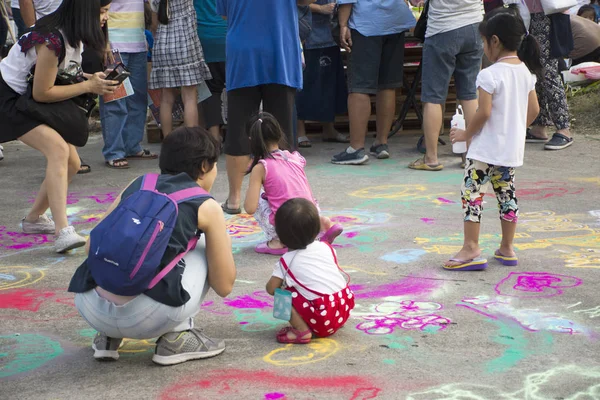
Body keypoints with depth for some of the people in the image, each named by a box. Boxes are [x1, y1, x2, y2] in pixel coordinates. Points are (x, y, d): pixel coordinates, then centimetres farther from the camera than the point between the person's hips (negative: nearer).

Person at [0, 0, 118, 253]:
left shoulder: (74, 36, -1)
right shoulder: (53, 40, -29)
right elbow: (41, 93, -25)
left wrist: (93, 79, -8)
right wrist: (89, 86, -23)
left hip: (29, 101, 10)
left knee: (71, 163, 4)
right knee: (58, 149, -28)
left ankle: (34, 219, 24)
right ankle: (63, 233, -35)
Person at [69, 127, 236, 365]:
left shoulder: (137, 185, 20)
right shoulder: (207, 207, 9)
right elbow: (224, 287, 12)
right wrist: (223, 243, 31)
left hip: (91, 310, 5)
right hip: (150, 317, -5)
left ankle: (108, 337, 20)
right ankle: (176, 339, 12)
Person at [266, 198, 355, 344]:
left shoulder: (287, 261, -1)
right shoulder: (326, 247, 10)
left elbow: (271, 289, -1)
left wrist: (281, 281, 22)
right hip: (345, 307, 6)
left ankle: (302, 330, -8)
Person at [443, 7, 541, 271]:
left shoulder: (490, 75, -17)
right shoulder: (525, 72, 6)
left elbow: (484, 113, -21)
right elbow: (533, 110, 11)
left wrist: (465, 134, -7)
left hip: (487, 148, -8)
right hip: (513, 149, 8)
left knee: (471, 192, -3)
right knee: (507, 193, 14)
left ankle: (471, 249, -7)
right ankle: (506, 249, 21)